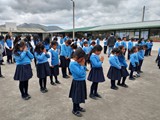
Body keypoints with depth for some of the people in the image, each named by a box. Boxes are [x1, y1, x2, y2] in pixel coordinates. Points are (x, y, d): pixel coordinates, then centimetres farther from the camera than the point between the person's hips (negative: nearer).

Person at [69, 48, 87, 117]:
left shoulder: (78, 62, 2)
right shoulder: (73, 64, -25)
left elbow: (83, 71, 8)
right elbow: (80, 73, -29)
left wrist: (83, 65, -7)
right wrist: (82, 65, -20)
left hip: (82, 81, 9)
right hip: (77, 82, -8)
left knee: (79, 95, 23)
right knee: (76, 96, 9)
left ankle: (78, 107, 43)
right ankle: (75, 110, 29)